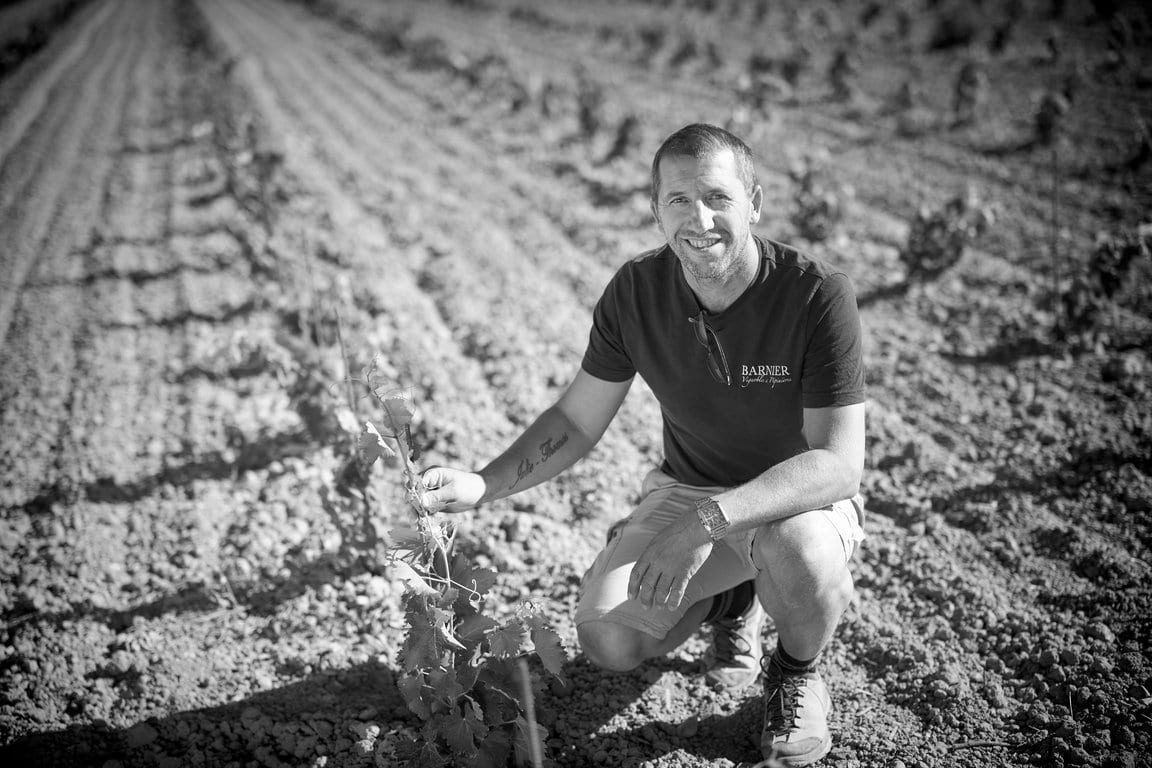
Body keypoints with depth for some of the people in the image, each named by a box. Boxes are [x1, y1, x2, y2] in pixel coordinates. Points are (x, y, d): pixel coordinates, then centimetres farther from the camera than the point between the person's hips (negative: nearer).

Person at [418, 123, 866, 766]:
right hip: (686, 489, 3)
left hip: (802, 496, -3)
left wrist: (710, 521, -42)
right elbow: (577, 422, -2)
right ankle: (730, 599, 17)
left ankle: (799, 671, -1)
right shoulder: (637, 291, -12)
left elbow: (840, 463, -29)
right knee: (608, 640, -17)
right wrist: (480, 486, -17)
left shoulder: (818, 294, -25)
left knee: (796, 545, -39)